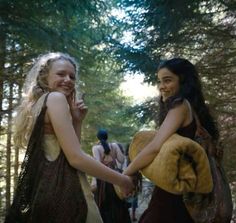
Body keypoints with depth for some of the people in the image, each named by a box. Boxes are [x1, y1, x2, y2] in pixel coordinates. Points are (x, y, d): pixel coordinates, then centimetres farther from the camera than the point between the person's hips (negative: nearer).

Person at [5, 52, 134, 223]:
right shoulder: (55, 98, -8)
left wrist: (77, 121, 9)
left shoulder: (39, 103, 20)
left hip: (43, 188, 10)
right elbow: (75, 157, -17)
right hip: (61, 191, -10)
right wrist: (122, 180, -8)